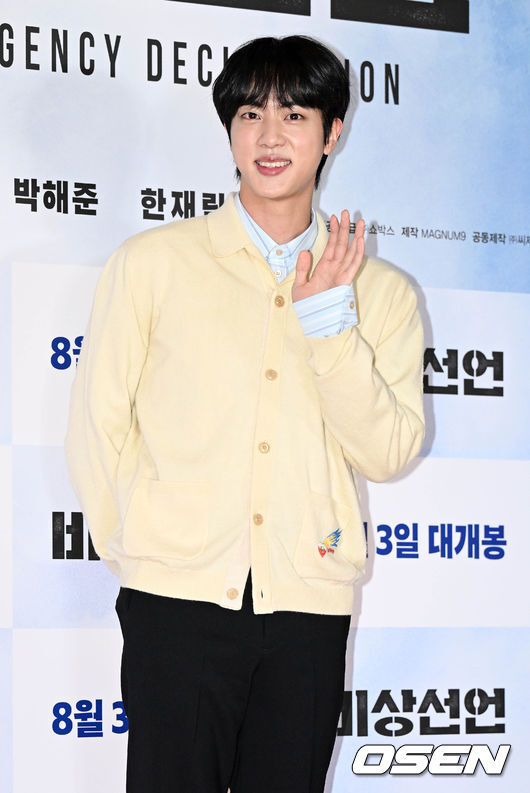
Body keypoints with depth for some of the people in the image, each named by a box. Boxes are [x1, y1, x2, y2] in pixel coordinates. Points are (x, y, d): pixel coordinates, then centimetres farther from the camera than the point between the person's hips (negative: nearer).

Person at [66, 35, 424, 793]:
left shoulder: (380, 291, 10)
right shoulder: (154, 262, 5)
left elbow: (388, 452, -1)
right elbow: (97, 425, 7)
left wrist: (329, 321, -8)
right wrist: (136, 547, 5)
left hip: (310, 607, 2)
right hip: (179, 596, -2)